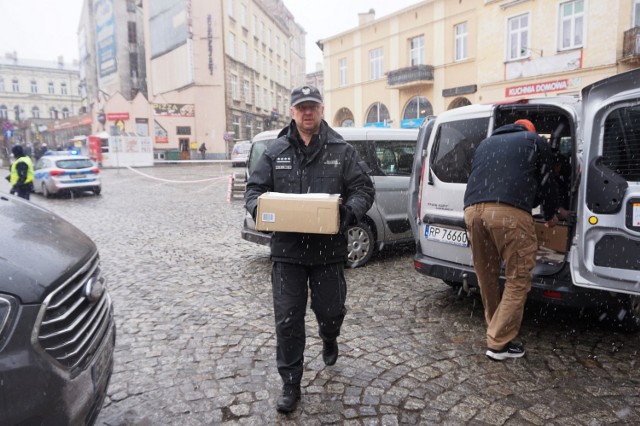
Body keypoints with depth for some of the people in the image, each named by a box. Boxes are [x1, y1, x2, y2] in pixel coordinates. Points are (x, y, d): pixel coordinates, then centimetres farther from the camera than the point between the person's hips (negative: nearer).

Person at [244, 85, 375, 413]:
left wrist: (350, 211, -21)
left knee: (330, 310, 13)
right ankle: (290, 384, 22)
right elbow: (254, 189, 7)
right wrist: (259, 208, -16)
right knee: (287, 319, 4)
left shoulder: (342, 151, 2)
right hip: (286, 250, 1)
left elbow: (363, 189, 0)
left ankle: (329, 339, 51)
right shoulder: (275, 152, 5)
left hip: (328, 250, 0)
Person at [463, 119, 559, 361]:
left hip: (473, 209, 5)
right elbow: (545, 182, 28)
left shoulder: (486, 143, 35)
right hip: (509, 212, -5)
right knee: (518, 279, 5)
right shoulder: (536, 142, 24)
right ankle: (498, 343, 4)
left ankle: (495, 329, 31)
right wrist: (550, 215, 45)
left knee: (486, 277, 18)